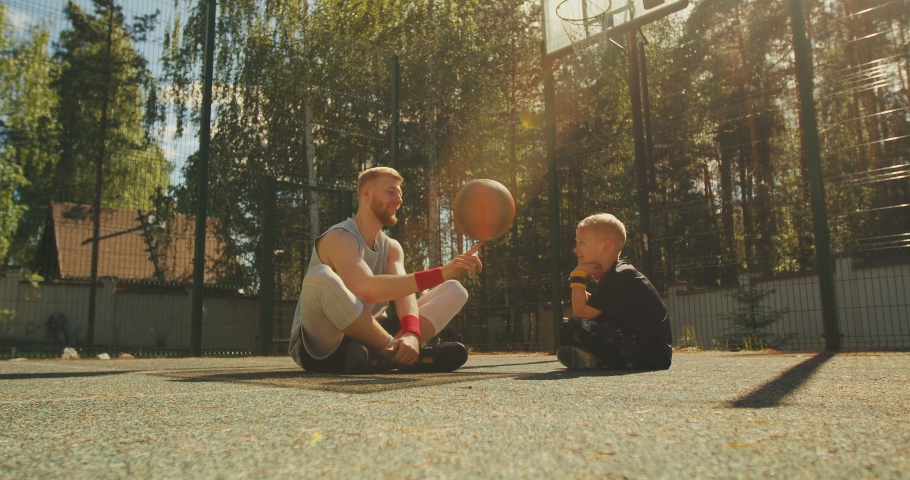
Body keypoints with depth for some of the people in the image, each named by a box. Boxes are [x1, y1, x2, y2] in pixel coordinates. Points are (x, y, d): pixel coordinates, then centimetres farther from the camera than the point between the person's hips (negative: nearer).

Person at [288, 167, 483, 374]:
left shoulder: (391, 247, 9)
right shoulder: (339, 238, -14)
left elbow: (403, 290, -9)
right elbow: (367, 290, -32)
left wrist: (412, 333, -32)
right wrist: (440, 274, -38)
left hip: (367, 339, 7)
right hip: (322, 349, -6)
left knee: (454, 290, -1)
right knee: (320, 277, -37)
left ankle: (395, 353, -26)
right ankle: (396, 351, -27)